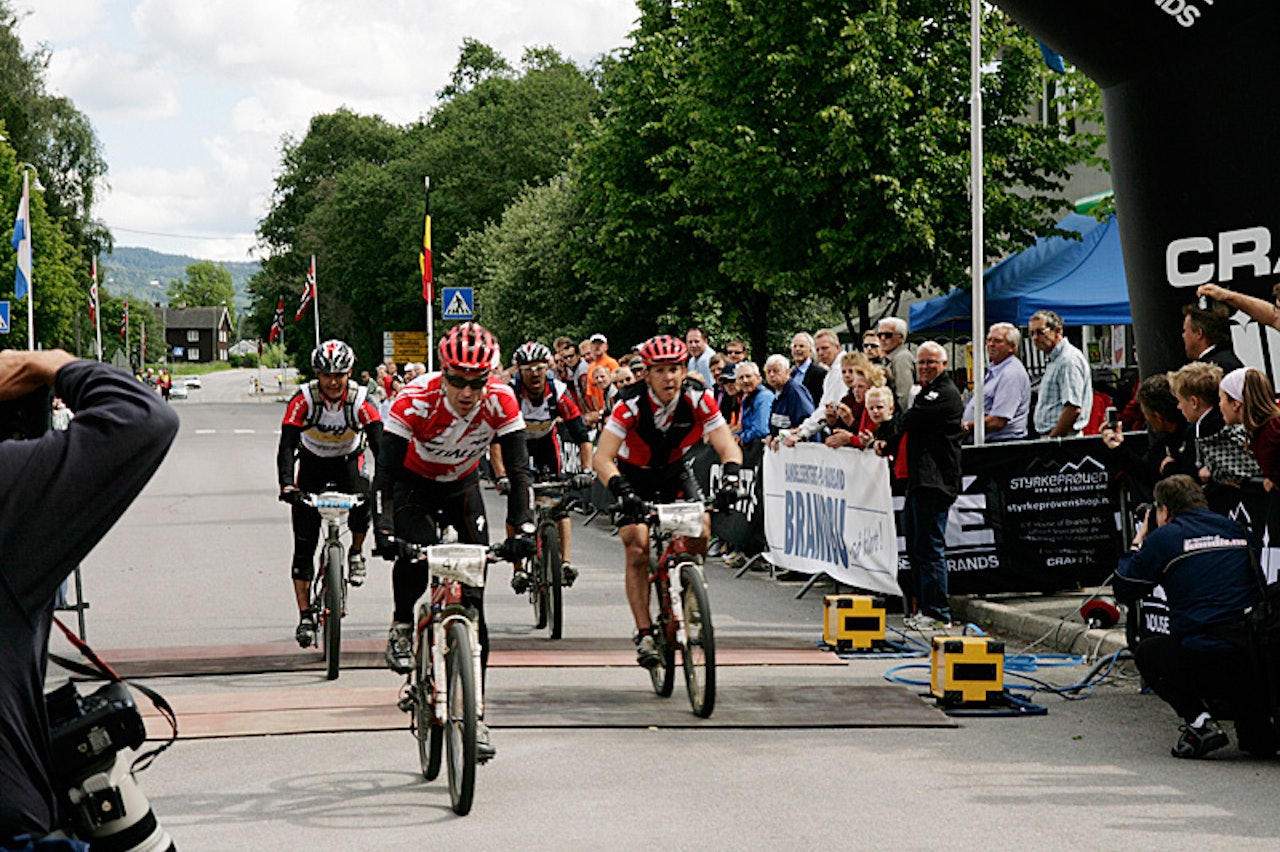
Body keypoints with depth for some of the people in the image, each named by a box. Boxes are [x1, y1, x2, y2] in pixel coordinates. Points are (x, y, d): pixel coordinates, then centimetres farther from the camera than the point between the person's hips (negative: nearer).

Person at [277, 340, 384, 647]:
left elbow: (380, 444, -30)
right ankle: (305, 616, 0)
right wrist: (286, 484, -46)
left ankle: (356, 553, -1)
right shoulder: (304, 399, -23)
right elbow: (286, 445, -30)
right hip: (312, 464, 0)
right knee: (304, 545, -6)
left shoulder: (360, 400, -22)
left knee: (363, 503, -32)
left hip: (347, 463, 0)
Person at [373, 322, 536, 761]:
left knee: (472, 597, -6)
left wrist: (522, 527, -38)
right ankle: (402, 626, -1)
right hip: (413, 486, -2)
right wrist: (384, 529, -47)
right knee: (416, 554, -34)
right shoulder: (415, 401, -33)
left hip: (462, 489, 2)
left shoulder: (501, 401, -26)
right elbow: (385, 471, -34)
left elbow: (518, 469, -25)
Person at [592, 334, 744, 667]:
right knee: (637, 549, -18)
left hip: (676, 474, 2)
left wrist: (730, 479, -42)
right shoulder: (631, 408, -28)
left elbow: (728, 447, -22)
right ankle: (644, 634, -14)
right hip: (634, 478, -2)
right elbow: (603, 457, -32)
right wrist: (622, 491, -49)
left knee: (700, 529, -22)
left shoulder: (699, 402, -22)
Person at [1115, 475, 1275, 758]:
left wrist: (1137, 543, 27)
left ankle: (1200, 723, 3)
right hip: (1258, 657, 5)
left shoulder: (1162, 538, 2)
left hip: (1207, 658, -5)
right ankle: (1259, 733, 13)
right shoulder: (1235, 529, 17)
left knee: (1146, 653, 23)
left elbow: (1124, 591, 11)